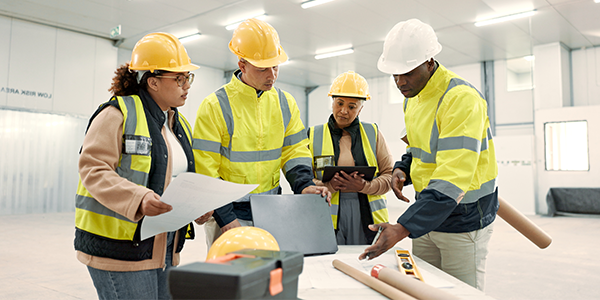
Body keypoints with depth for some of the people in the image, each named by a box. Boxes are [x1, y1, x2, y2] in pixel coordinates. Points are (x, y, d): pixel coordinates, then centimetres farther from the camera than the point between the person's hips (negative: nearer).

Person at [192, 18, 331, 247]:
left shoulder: (285, 103, 5)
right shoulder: (215, 106, -11)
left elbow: (295, 151, 8)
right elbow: (204, 169, -11)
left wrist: (304, 185, -10)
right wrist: (225, 217, -16)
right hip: (229, 215, -4)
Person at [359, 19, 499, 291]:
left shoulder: (461, 98, -24)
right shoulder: (413, 97, 5)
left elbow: (452, 177, -32)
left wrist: (403, 228, -37)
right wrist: (403, 169, -3)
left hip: (463, 220, -8)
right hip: (428, 216, 8)